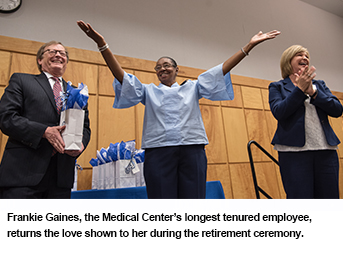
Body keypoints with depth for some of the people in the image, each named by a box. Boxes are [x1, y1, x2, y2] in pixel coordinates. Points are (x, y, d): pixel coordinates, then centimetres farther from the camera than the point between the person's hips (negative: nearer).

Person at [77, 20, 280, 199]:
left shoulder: (192, 87, 17)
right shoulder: (149, 91, 17)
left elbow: (221, 70, 11)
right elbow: (121, 76, 5)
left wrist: (249, 46, 5)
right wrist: (102, 44, -6)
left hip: (192, 150, 1)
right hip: (159, 151, 0)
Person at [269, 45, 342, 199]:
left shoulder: (319, 84, 20)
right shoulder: (277, 87, 8)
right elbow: (278, 112, -9)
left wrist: (312, 92, -7)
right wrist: (300, 89, -12)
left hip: (326, 151, 4)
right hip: (294, 150, -4)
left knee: (330, 196, 6)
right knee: (300, 197, -4)